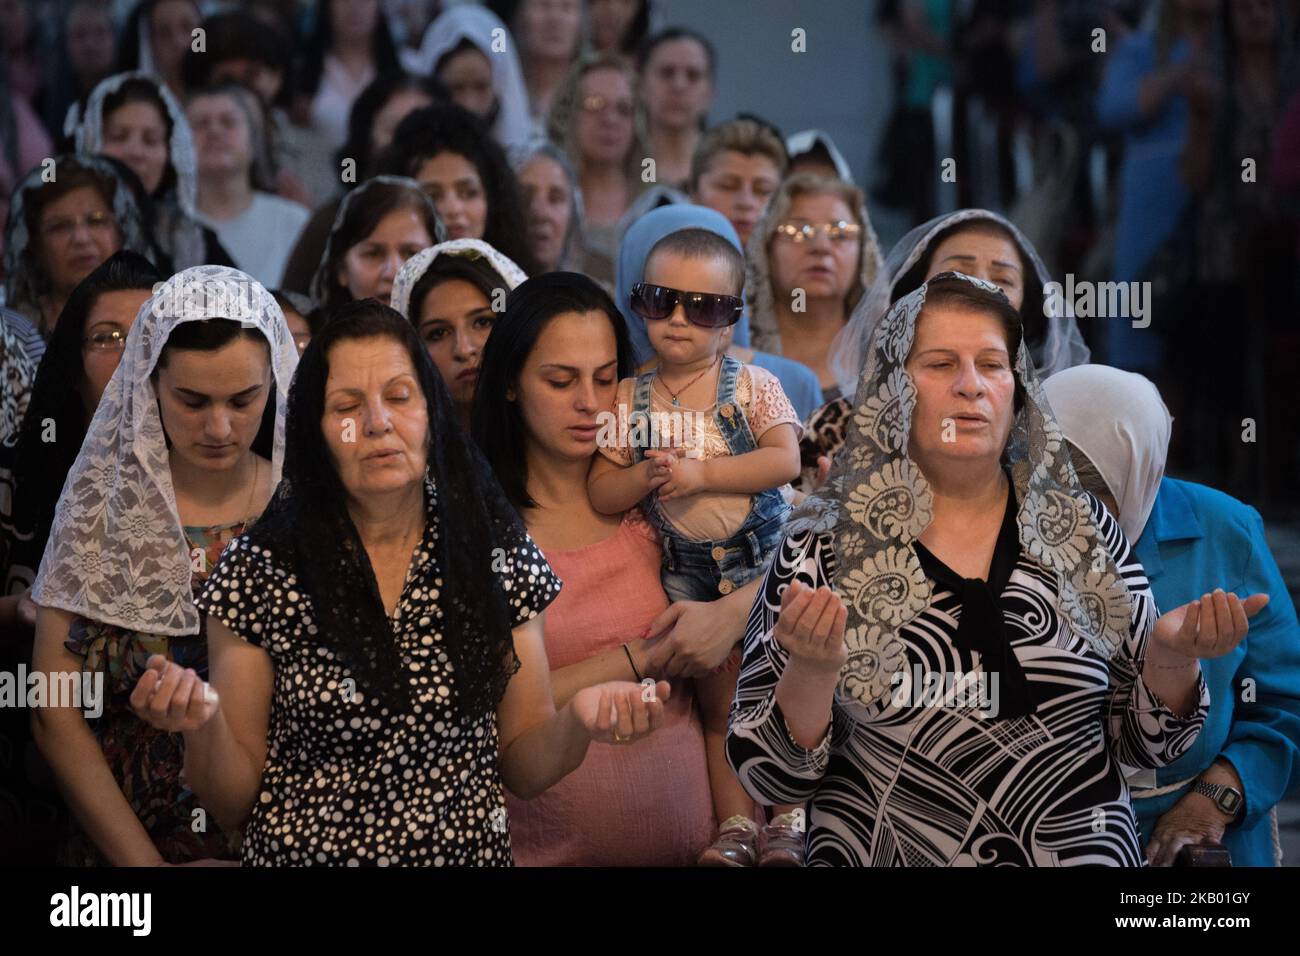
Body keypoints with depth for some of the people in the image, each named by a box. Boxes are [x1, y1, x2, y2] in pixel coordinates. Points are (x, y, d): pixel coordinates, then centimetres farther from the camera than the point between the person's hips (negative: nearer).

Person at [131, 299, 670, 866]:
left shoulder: (501, 556, -6)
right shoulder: (258, 573, -12)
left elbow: (523, 770, -1)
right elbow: (234, 801, -7)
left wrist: (578, 722, -20)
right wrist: (203, 725, -26)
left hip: (469, 851, 2)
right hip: (303, 853, -1)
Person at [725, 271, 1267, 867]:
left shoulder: (1084, 533, -3)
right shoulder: (821, 548, -10)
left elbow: (1143, 744, 2)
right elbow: (767, 774, -10)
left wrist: (1172, 656, -16)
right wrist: (811, 672, -27)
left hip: (1085, 853, 2)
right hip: (885, 853, -2)